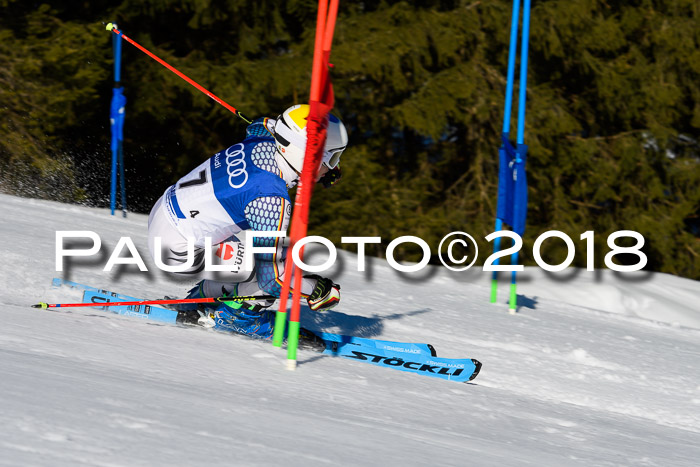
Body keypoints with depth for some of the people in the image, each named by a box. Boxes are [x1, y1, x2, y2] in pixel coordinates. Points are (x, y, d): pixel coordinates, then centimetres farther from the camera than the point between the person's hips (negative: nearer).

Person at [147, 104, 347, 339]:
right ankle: (232, 315, 7)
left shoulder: (263, 142, -6)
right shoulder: (272, 199, -28)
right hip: (177, 249, -9)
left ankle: (202, 297, 24)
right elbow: (271, 276, -23)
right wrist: (318, 291, -8)